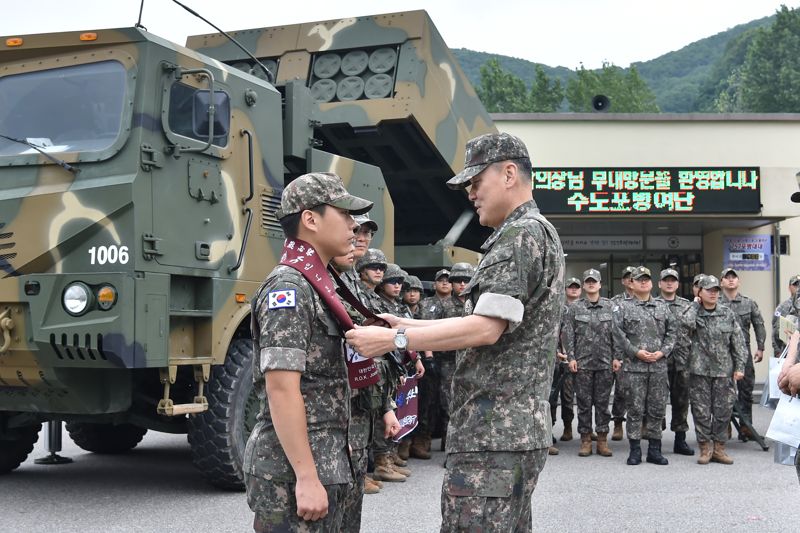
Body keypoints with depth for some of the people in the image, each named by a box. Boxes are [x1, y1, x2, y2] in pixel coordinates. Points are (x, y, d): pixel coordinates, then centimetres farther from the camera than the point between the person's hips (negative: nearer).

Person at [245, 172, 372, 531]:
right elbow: (282, 387, -22)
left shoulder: (311, 287, 14)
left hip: (319, 463, 9)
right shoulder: (289, 287, -15)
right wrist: (306, 476, -24)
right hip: (294, 472, -9)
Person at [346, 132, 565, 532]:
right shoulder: (537, 233, 19)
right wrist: (407, 324, 12)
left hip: (493, 436, -11)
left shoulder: (520, 235, -13)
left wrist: (394, 340, -19)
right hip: (517, 430, 11)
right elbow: (489, 321, 19)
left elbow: (485, 330, -22)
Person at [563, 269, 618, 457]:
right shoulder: (574, 307, 5)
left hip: (605, 362, 0)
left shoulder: (610, 306, 6)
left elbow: (616, 333, 4)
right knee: (584, 402, 4)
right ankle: (585, 439, 11)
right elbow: (568, 334, 2)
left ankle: (602, 440, 12)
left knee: (603, 402, 5)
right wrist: (571, 358, -5)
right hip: (582, 362, 0)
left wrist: (616, 357, -2)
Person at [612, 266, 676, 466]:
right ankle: (635, 449, 8)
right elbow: (618, 334, -6)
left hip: (659, 366, 3)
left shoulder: (662, 307, 13)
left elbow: (672, 332, 10)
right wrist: (636, 352, -13)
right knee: (635, 409, 0)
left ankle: (654, 449, 15)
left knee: (657, 409, 6)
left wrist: (662, 352, -5)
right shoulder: (623, 307, 2)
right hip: (634, 367, -3)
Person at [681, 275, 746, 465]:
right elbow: (687, 323, -24)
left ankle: (718, 448, 15)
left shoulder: (727, 313, 6)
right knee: (701, 411, 1)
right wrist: (695, 304, -8)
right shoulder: (694, 312, 1)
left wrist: (739, 366, 1)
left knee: (723, 410, 4)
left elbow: (738, 341, 7)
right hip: (700, 370, -2)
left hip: (724, 370, 2)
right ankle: (705, 448, 12)